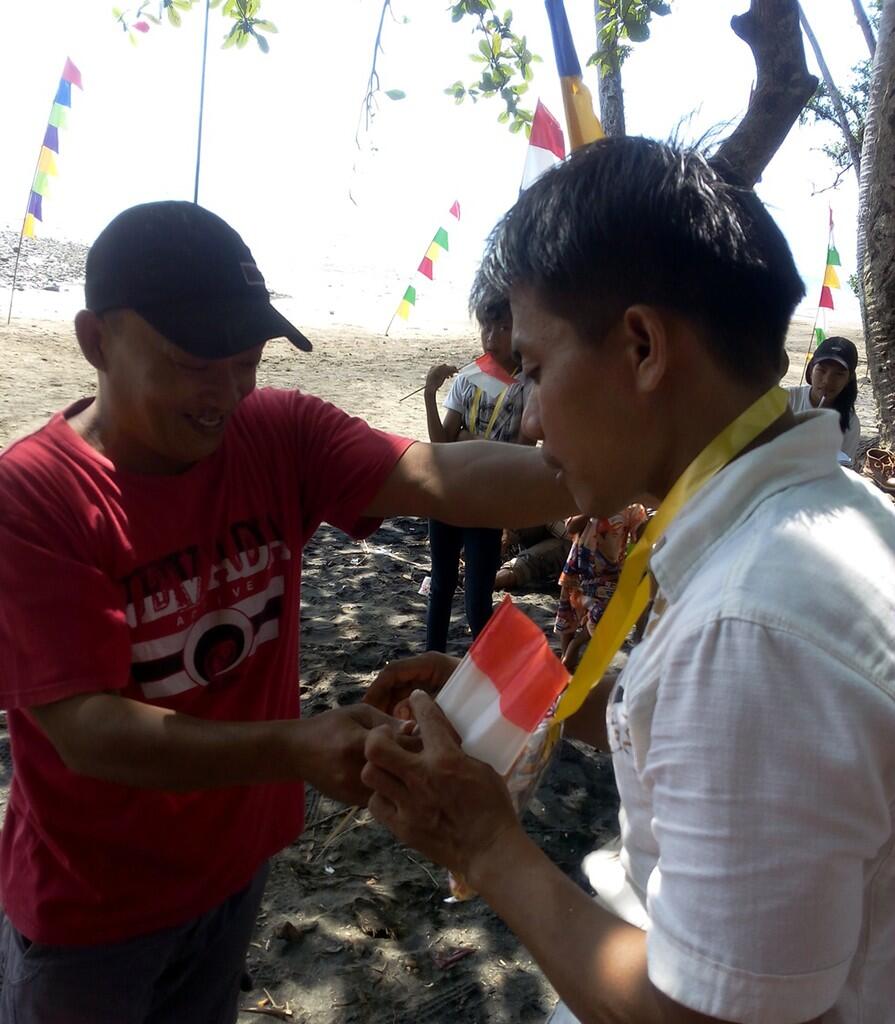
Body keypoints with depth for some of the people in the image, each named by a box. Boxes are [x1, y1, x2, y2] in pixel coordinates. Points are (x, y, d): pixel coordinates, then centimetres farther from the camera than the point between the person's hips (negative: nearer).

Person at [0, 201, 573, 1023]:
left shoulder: (281, 436, -13)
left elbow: (443, 477, -28)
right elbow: (86, 727, -28)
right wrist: (297, 749, -40)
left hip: (236, 860, 4)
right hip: (92, 903, -3)